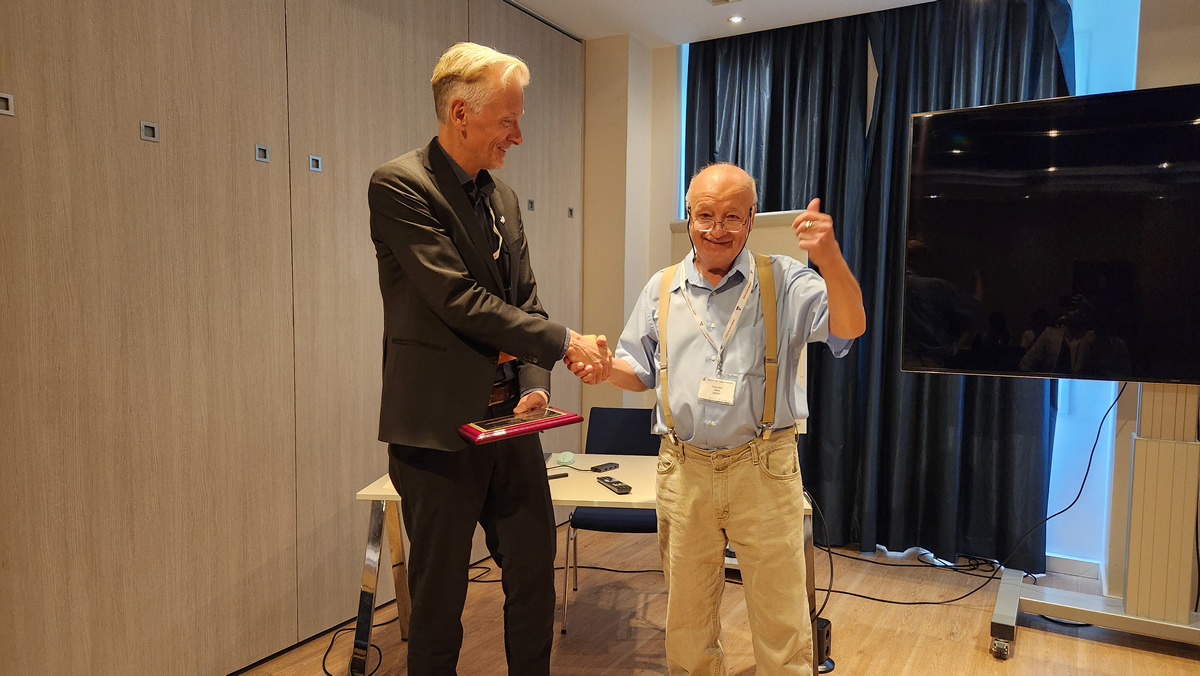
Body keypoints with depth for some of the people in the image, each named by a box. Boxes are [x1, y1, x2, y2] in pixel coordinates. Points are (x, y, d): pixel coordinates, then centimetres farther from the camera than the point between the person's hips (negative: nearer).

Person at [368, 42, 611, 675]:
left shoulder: (503, 197, 11)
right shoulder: (399, 185, -11)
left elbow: (525, 299, 11)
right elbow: (460, 301, -20)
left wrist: (535, 384, -5)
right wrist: (564, 342, -16)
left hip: (510, 420, 7)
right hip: (439, 427, -7)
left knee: (535, 572, 16)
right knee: (439, 596, 9)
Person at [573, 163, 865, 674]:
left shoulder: (783, 281, -3)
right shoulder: (661, 289, 7)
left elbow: (849, 328, -17)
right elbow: (640, 371, 14)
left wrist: (830, 259, -33)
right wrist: (605, 367, -8)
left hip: (764, 470, -2)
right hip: (683, 471, 3)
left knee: (781, 622, 9)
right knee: (687, 621, 17)